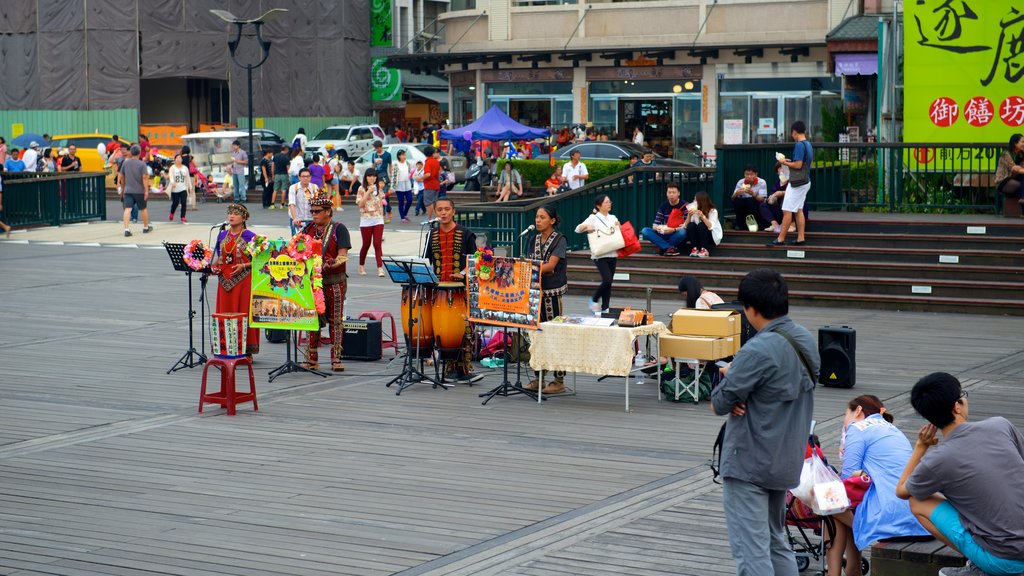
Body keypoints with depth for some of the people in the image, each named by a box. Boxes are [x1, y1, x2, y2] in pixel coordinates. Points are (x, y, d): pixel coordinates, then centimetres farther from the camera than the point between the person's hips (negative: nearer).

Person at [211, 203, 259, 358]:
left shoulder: (249, 236, -5)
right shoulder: (222, 235, 11)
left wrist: (244, 266, -19)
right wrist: (213, 266, 0)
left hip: (244, 279, -5)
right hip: (225, 279, 5)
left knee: (244, 312, -3)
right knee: (225, 313, 6)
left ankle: (247, 350, 2)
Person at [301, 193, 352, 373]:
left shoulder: (339, 229, -3)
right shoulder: (308, 229, 11)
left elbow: (342, 256, -11)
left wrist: (329, 264, -27)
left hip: (334, 281, -4)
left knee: (335, 320, 1)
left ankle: (336, 359, 6)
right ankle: (311, 359, 9)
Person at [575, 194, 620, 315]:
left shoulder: (613, 218, 14)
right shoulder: (593, 218, -2)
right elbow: (578, 229, -7)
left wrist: (618, 226, 2)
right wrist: (586, 226, -28)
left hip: (612, 254, 5)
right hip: (600, 255, -5)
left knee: (609, 282, 5)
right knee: (607, 280, -17)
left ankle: (605, 308, 11)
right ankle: (594, 300, 6)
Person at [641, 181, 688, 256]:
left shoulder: (684, 206, -8)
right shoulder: (663, 206, 6)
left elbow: (686, 226, -16)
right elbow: (655, 225, 4)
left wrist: (673, 230, -31)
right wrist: (657, 228, -21)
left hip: (678, 235, -4)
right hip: (665, 235, 4)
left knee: (682, 232, -39)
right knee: (645, 231, -17)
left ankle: (663, 248, -17)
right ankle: (670, 248, -27)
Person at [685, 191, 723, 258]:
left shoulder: (713, 211, -13)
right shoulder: (694, 210, -4)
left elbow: (710, 226, -28)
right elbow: (686, 225, -10)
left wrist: (702, 216, -40)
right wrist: (689, 215, -25)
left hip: (713, 237, -3)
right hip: (698, 237, 3)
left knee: (701, 225, -30)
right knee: (691, 225, -23)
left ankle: (704, 250, -29)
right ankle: (695, 248, -22)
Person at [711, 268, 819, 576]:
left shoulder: (758, 351, -23)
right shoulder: (806, 340, 4)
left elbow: (719, 403, -18)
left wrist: (728, 377, 2)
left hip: (748, 466, -9)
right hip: (787, 461, 9)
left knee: (751, 550, -6)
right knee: (777, 542, 21)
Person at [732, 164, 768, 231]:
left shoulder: (761, 182, -11)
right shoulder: (740, 182, -3)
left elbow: (762, 199, -19)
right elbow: (733, 198, -9)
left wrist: (753, 194, -39)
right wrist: (736, 194, -33)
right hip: (744, 208, 3)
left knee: (751, 200, -32)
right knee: (736, 201, -25)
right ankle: (739, 224, -8)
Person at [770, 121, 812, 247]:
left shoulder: (799, 145, -18)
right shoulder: (808, 145, 11)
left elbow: (798, 165, -22)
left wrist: (785, 162, -8)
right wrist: (790, 162, 16)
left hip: (797, 183, -10)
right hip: (805, 181, 10)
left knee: (787, 211, -6)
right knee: (799, 210, 13)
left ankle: (780, 239, -5)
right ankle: (800, 238, 12)